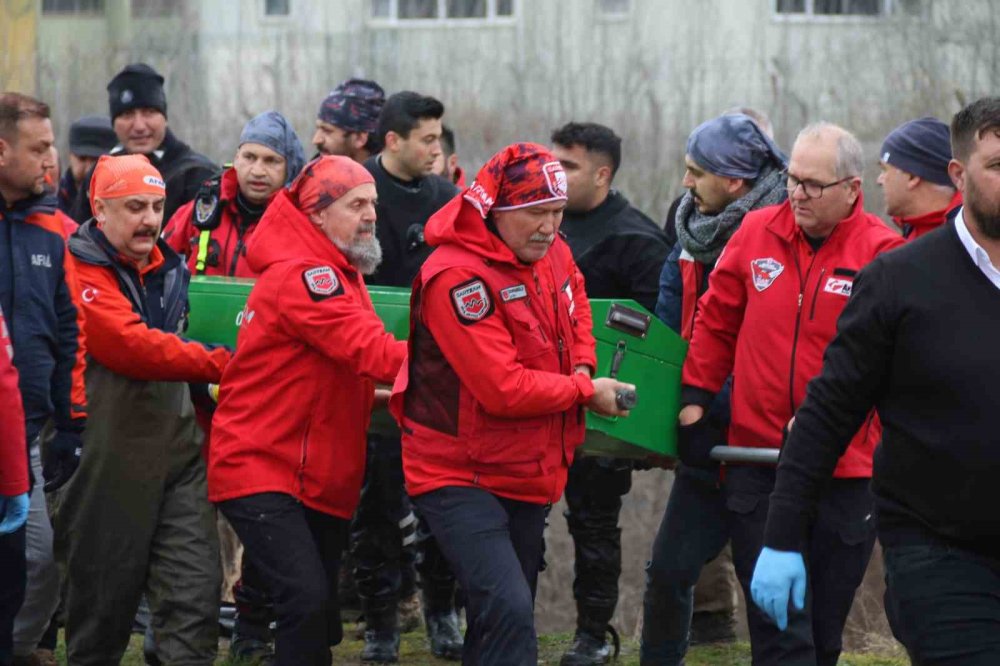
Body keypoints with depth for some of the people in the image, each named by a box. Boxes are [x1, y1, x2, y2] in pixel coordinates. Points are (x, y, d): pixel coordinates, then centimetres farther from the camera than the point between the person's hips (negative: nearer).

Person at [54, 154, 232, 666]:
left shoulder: (169, 268, 14)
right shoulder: (82, 272, -10)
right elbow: (129, 346, -22)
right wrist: (220, 364, -23)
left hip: (178, 450, 6)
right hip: (111, 463, -6)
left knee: (195, 589, -3)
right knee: (103, 601, 3)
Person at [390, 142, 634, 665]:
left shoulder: (550, 254, 3)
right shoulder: (458, 278, -23)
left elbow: (575, 303, 27)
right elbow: (503, 388, -27)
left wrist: (582, 363, 5)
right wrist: (586, 391, -13)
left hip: (529, 475, 8)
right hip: (462, 479, -8)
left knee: (507, 618, 14)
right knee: (508, 610, -23)